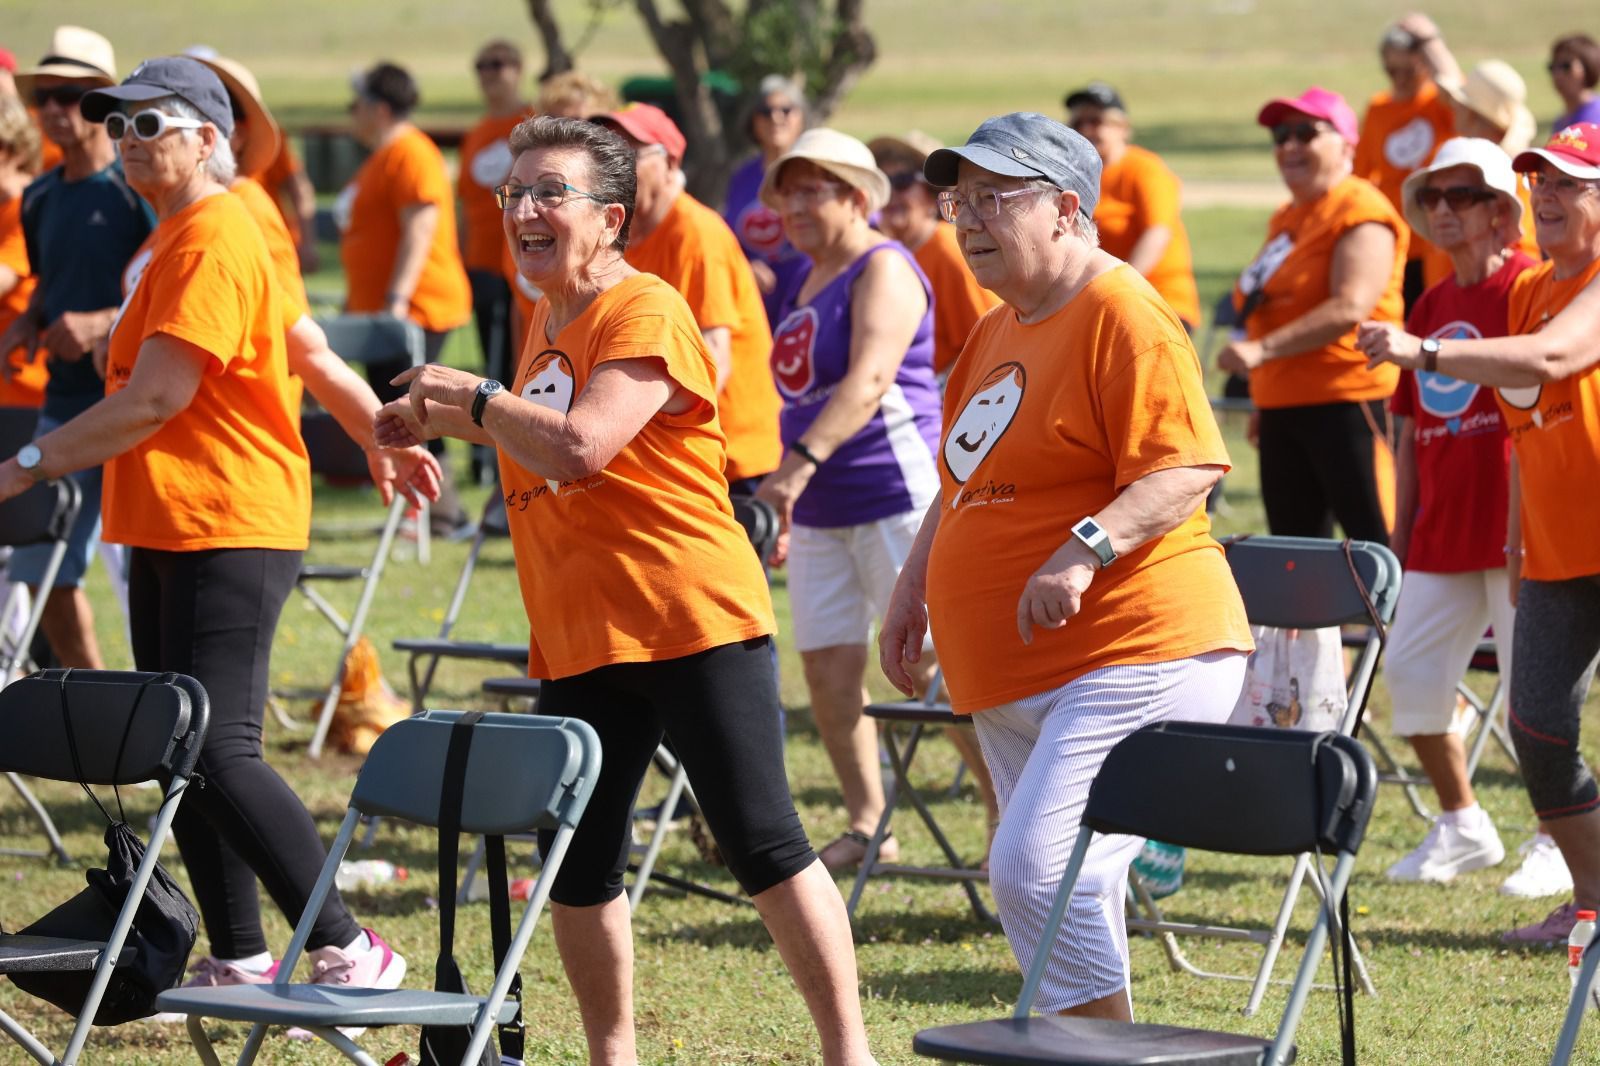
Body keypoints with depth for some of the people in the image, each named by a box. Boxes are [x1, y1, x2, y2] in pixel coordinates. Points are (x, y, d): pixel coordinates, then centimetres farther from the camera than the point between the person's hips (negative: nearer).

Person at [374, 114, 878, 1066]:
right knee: (577, 868, 9)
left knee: (764, 845, -7)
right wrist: (448, 422, 16)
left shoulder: (647, 313, -12)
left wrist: (471, 394, -12)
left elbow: (581, 448, -24)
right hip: (579, 639, 8)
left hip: (692, 625, -8)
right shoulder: (547, 320, 15)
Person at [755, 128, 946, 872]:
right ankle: (867, 827, 14)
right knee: (826, 667, 5)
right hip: (819, 511, 9)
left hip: (896, 493, -9)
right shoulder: (806, 278, 16)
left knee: (932, 665, -8)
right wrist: (784, 503, 21)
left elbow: (868, 380, -26)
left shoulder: (883, 270, -11)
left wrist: (800, 462, -37)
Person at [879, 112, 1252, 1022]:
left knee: (1037, 871, -21)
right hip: (1014, 685, 10)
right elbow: (965, 478, 30)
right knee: (1059, 894, 11)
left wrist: (1085, 548, -31)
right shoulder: (1000, 330, 18)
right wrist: (914, 588, 21)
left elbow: (1189, 469, -20)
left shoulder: (1122, 316, -12)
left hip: (1136, 661, -10)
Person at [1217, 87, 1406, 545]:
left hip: (1345, 401, -10)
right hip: (1281, 404, 10)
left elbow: (1351, 307, -23)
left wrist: (1263, 349, -27)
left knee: (1374, 540, -11)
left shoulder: (1360, 212, -10)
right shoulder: (1285, 218, 19)